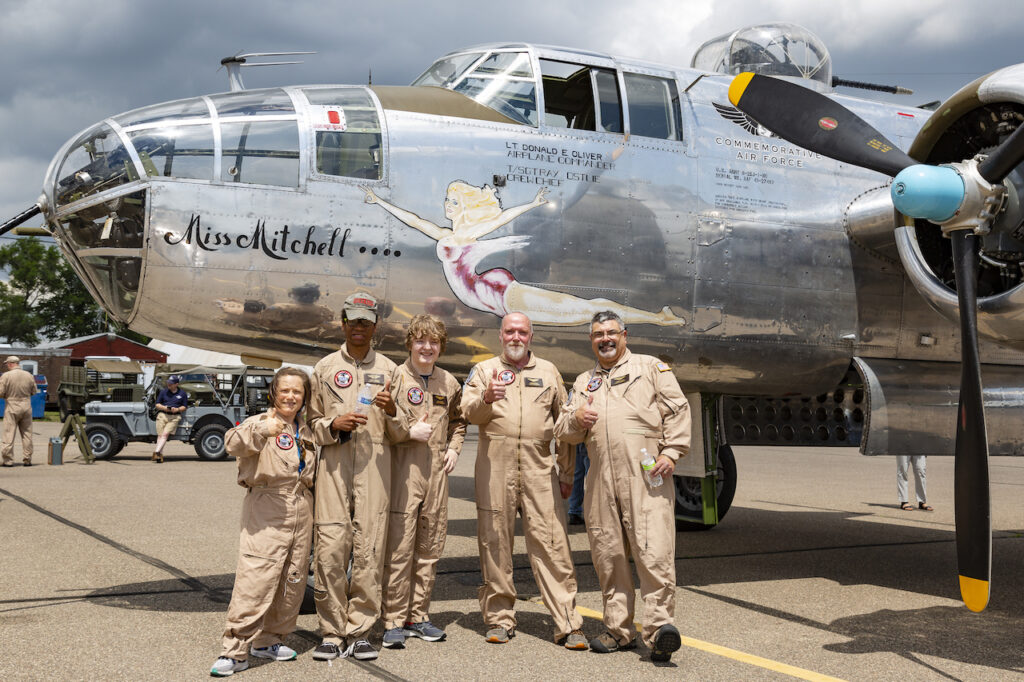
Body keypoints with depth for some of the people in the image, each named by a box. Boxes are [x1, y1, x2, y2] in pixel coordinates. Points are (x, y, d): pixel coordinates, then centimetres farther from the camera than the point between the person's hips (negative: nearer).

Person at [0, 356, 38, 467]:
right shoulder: (29, 376, 1)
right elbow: (34, 391, 9)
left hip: (11, 408, -3)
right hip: (26, 407, 3)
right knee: (27, 434, 9)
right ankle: (27, 459, 10)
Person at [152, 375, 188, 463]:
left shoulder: (182, 393, 10)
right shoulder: (163, 391, 14)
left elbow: (184, 407, 11)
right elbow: (157, 404, 14)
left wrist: (177, 409, -9)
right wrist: (164, 408, -7)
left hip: (175, 417, -2)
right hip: (162, 415, 2)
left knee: (165, 434, -20)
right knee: (160, 435, -9)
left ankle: (156, 452, -27)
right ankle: (160, 456, -9)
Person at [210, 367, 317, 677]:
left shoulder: (306, 431, 17)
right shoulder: (261, 423, -3)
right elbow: (234, 443, -25)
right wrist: (261, 430, -40)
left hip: (301, 511, 7)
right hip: (265, 510, -7)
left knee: (293, 580, 11)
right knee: (255, 580, -12)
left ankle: (268, 639, 26)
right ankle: (236, 650, -6)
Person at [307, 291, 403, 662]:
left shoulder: (388, 369, 14)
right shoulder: (325, 367, 14)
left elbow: (398, 434, 13)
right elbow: (312, 423, 14)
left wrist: (391, 411, -8)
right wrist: (334, 424, -6)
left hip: (374, 464, 0)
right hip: (333, 463, 0)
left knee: (369, 548, -3)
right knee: (330, 548, -7)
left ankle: (359, 631, 6)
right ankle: (332, 633, 3)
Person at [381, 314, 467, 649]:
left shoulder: (449, 383, 13)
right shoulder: (394, 376, -3)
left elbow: (458, 421, 28)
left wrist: (453, 448, 12)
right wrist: (409, 431, -13)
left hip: (436, 471, 5)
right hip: (403, 469, -5)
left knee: (430, 548, 10)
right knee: (399, 547, -6)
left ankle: (418, 616, 20)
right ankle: (394, 621, 3)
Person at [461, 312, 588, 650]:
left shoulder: (548, 371, 17)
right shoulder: (484, 370, 14)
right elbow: (468, 412, -1)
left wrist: (566, 472, 12)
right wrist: (486, 398, -23)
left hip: (539, 467, 0)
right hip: (495, 466, 0)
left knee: (551, 543, -5)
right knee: (495, 542, 3)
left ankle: (567, 624, -3)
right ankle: (500, 618, 15)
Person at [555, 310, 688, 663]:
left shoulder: (651, 367, 11)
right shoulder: (583, 382, 24)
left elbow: (677, 410, 3)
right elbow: (563, 431, 22)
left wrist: (671, 452, -8)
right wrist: (575, 418, 0)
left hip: (646, 475, -5)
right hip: (600, 478, 5)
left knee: (653, 549, -14)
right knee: (608, 553, 7)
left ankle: (659, 626, -14)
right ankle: (620, 629, 17)